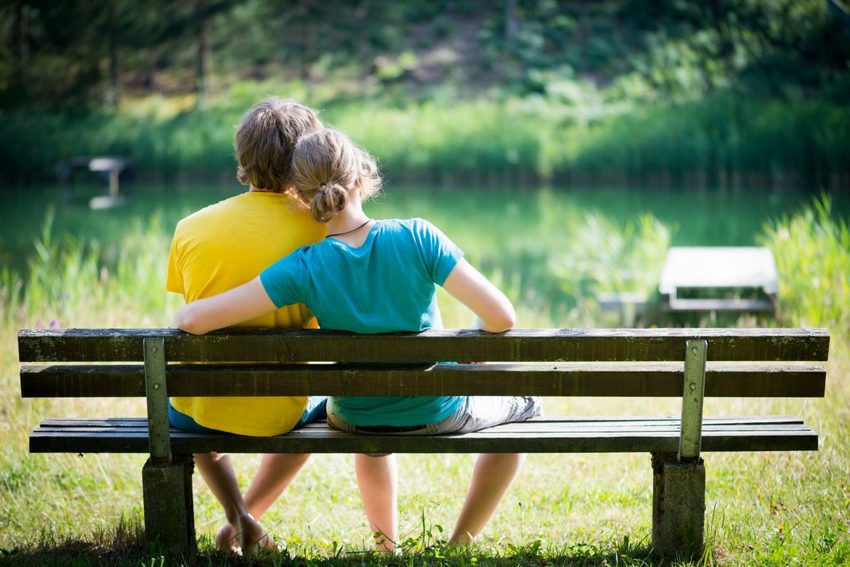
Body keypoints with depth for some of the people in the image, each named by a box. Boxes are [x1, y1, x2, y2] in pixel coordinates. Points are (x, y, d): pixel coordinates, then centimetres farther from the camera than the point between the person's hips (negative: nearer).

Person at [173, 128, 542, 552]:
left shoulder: (305, 269, -23)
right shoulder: (416, 238, -25)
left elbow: (194, 319, -28)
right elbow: (500, 317, -24)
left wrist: (181, 317, -4)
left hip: (357, 422, 2)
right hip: (437, 415, -2)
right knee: (522, 405, 30)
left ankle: (386, 546, 43)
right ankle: (459, 544, 25)